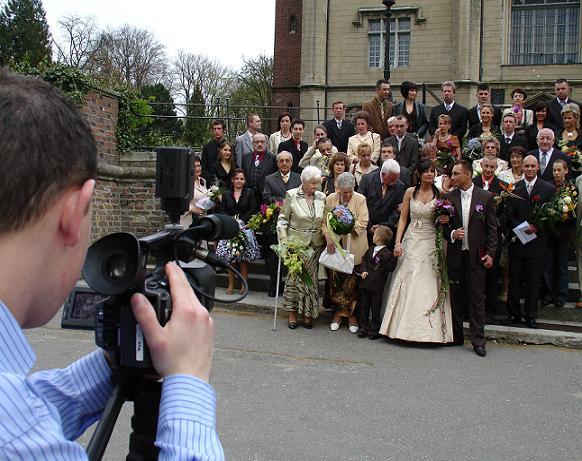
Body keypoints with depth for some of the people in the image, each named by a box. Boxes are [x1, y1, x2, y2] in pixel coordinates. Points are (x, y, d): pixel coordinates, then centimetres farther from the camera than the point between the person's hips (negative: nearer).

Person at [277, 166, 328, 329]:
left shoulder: (322, 197, 6)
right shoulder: (291, 195, -3)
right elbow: (282, 219, -1)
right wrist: (284, 240, -9)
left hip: (316, 245, 3)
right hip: (296, 242, -3)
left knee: (311, 277, 6)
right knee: (294, 276, -1)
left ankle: (308, 313, 17)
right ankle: (292, 313, 11)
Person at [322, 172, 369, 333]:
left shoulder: (360, 199, -3)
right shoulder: (330, 199, 2)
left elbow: (362, 222, -9)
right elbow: (325, 222, 0)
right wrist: (328, 239, -15)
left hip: (354, 249, -2)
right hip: (335, 247, 2)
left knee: (352, 282, 2)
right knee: (335, 281, 6)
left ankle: (351, 314, 16)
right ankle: (338, 313, 20)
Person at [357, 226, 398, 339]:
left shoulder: (387, 254, -15)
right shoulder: (371, 249, 8)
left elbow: (391, 268, -20)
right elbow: (364, 259, 16)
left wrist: (394, 257, -33)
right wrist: (363, 270, 1)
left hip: (376, 286, -7)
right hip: (365, 284, 7)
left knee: (375, 309, 5)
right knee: (363, 306, 13)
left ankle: (374, 330, 18)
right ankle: (364, 328, 24)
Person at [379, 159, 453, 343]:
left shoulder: (439, 194, 2)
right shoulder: (410, 192, 3)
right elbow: (403, 219, 4)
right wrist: (398, 242, -4)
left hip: (431, 243, 0)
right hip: (412, 241, 0)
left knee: (429, 285, -2)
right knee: (408, 284, 0)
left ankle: (427, 328, 7)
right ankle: (407, 326, 9)